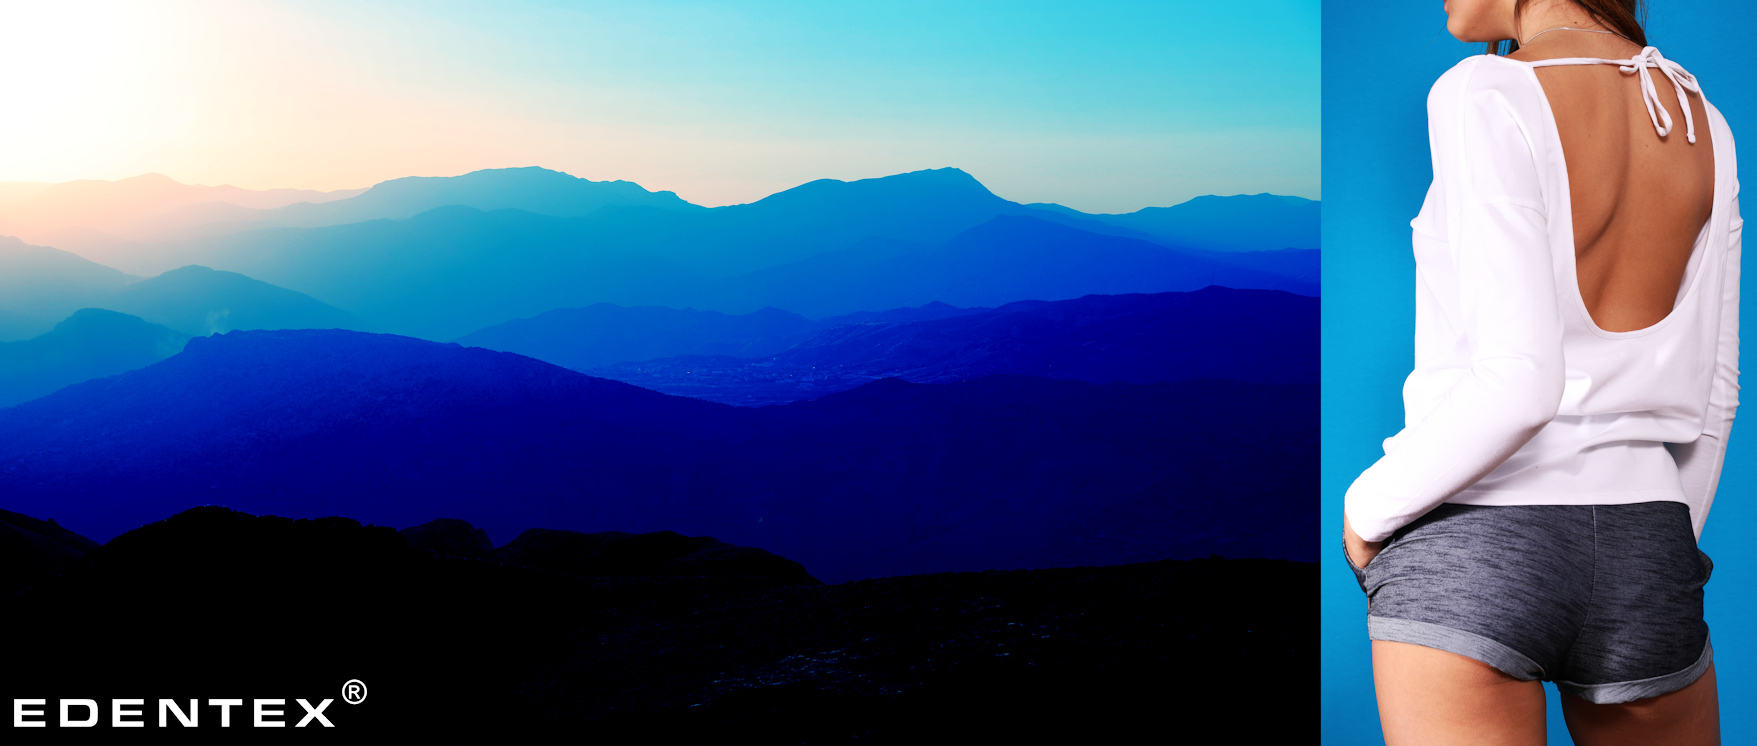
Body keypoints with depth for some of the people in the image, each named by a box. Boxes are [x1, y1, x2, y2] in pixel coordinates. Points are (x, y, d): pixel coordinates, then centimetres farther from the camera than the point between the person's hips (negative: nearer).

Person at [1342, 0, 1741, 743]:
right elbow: (1711, 392, 12)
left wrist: (1370, 506, -5)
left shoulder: (1487, 98, -12)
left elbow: (1519, 381, -19)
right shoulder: (1702, 125, 8)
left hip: (1474, 549, -6)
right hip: (1638, 553, 6)